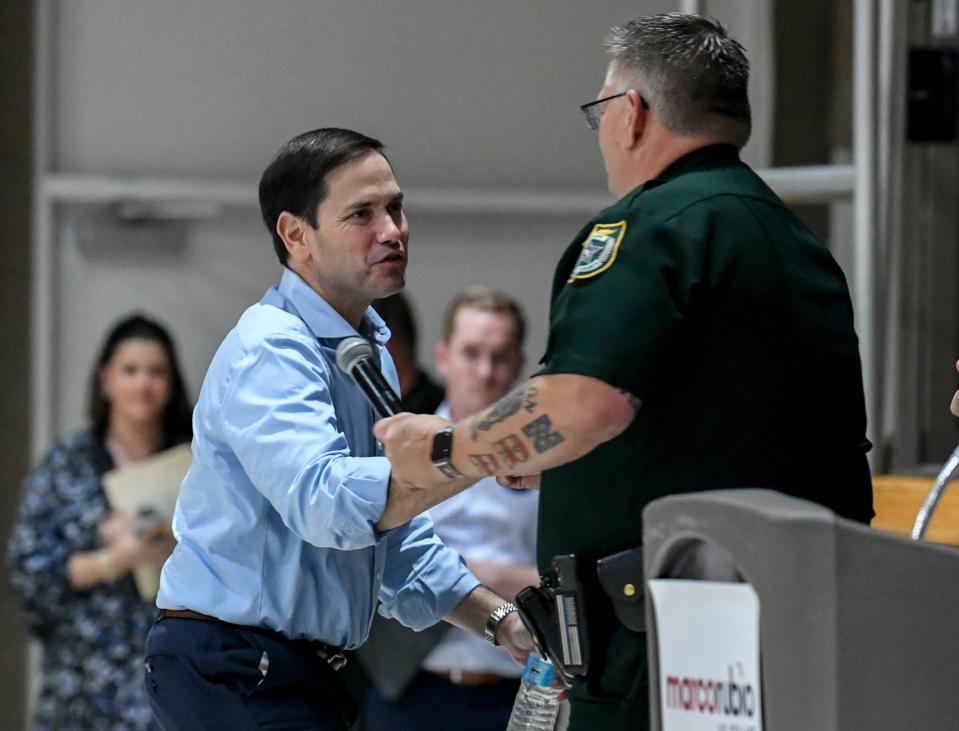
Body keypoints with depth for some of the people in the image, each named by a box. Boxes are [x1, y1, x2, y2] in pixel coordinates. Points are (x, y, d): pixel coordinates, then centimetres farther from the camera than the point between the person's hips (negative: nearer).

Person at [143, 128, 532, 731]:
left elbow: (399, 539, 24)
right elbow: (325, 503, -34)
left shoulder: (372, 353, 17)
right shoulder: (269, 352, -16)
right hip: (233, 672, -10)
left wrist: (501, 620, 11)